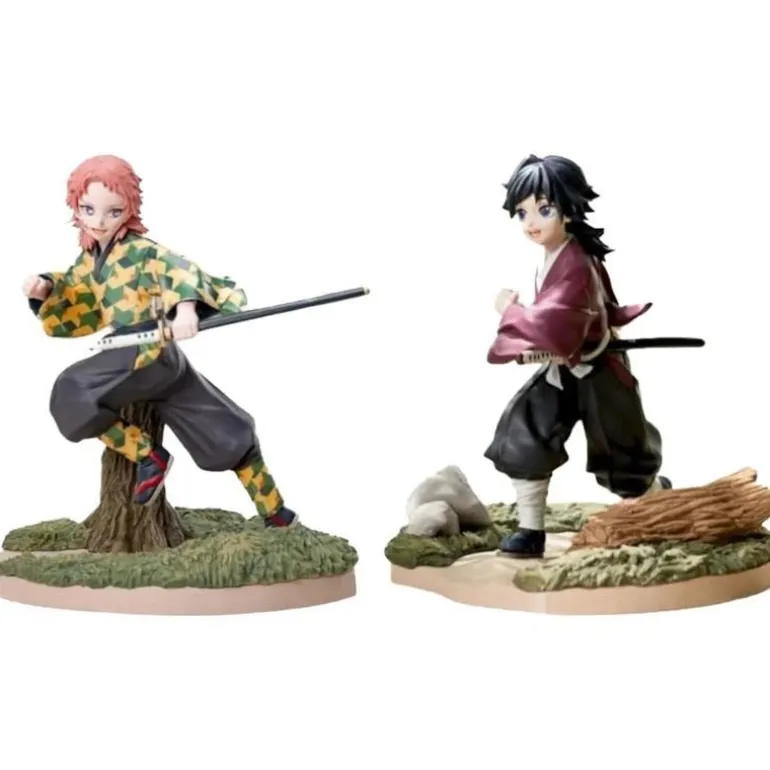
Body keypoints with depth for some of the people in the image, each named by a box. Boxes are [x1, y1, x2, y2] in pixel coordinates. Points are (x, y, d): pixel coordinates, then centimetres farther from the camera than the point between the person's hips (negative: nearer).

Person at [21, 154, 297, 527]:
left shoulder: (141, 250, -6)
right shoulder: (87, 263, 17)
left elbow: (179, 269, -23)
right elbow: (69, 314, 27)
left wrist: (185, 306, -43)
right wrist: (44, 291, 6)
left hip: (151, 354, -7)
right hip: (129, 361, 7)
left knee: (73, 395, -18)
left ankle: (149, 455, -5)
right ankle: (273, 511, 16)